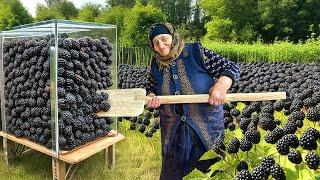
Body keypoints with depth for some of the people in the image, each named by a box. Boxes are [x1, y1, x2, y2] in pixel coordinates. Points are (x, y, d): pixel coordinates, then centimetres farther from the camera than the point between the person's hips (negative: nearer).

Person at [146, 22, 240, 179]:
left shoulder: (196, 52, -11)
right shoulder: (156, 65, 2)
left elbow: (231, 68, -9)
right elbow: (151, 88, 13)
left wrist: (221, 86, -29)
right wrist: (151, 97, -11)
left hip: (207, 129, -3)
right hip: (173, 133, 4)